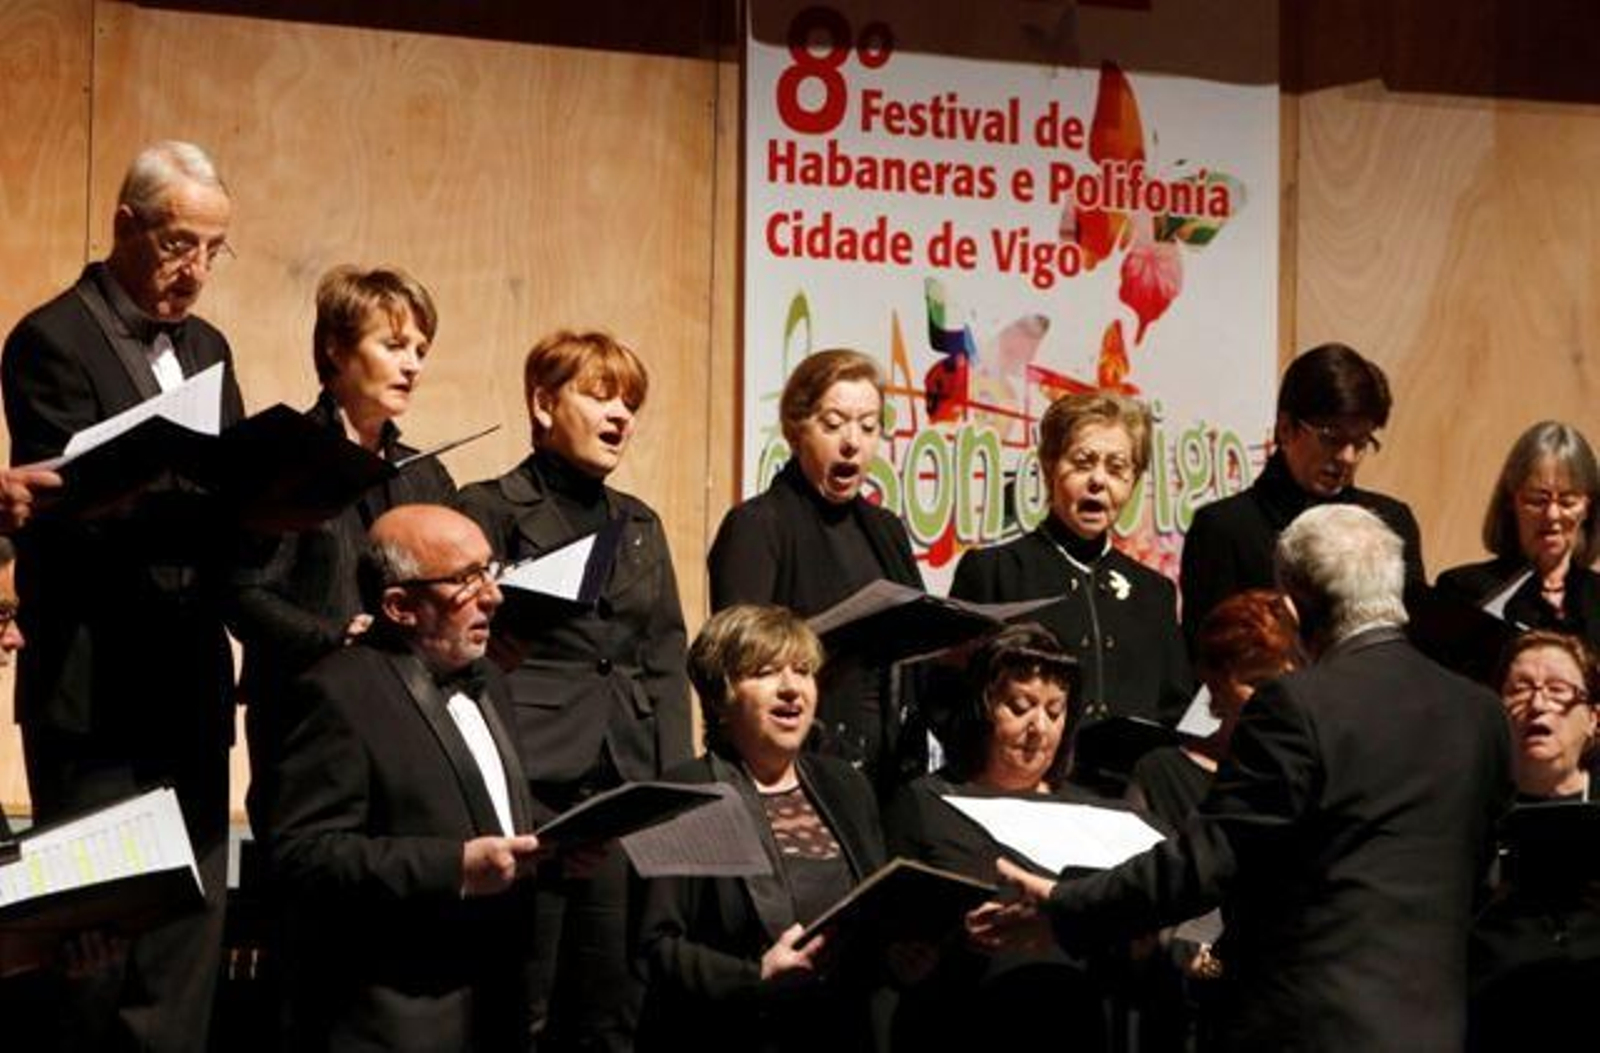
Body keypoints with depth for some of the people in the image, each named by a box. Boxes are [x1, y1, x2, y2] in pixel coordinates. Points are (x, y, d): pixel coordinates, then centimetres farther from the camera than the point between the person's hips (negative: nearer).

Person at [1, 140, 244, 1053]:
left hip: (191, 685, 7)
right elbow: (75, 511, -19)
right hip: (95, 694, -7)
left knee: (190, 942, 10)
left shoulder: (205, 348, 16)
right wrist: (220, 510, -31)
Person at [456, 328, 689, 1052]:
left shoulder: (640, 524, 19)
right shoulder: (492, 509, 2)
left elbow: (666, 660, 16)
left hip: (628, 789, 5)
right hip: (529, 785, -5)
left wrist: (673, 786, 6)